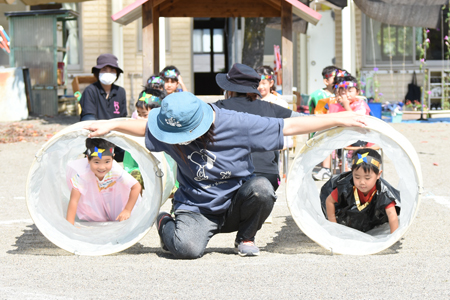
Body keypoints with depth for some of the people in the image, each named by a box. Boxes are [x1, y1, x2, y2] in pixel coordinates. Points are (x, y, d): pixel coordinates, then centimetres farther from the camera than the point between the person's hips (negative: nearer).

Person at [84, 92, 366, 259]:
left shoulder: (237, 124, -21)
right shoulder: (170, 128, -13)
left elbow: (289, 126, -16)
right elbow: (144, 127, 11)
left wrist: (339, 120, -17)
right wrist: (110, 124, -1)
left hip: (235, 205, 0)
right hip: (196, 207, 0)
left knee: (261, 187, -33)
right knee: (187, 248, -31)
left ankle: (246, 237, -1)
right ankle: (165, 224, 9)